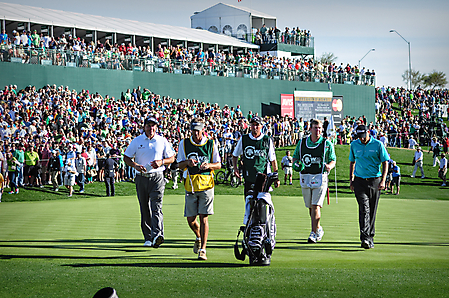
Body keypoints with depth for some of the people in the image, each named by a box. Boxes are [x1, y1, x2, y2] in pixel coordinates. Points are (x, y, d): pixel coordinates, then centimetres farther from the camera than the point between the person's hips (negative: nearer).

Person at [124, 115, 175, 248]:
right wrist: (135, 165, -10)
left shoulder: (162, 141, 5)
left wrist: (161, 162, -11)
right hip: (141, 177, 2)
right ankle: (148, 238, 15)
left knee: (156, 207, -17)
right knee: (145, 210, 6)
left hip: (157, 177, -2)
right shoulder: (137, 141, 6)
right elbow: (126, 157, 9)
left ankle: (157, 235, -30)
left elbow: (172, 158, 9)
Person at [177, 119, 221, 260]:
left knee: (203, 217, -9)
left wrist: (209, 165, -14)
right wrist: (187, 162, -15)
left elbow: (218, 165, 8)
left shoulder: (211, 144, 3)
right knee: (190, 219, 3)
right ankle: (199, 238, 35)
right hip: (190, 185, 2)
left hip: (206, 185, -2)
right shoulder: (184, 144, 6)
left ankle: (202, 250, -8)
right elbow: (180, 165, 8)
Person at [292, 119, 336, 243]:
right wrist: (296, 164, -6)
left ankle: (314, 233, -11)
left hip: (320, 177, -3)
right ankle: (318, 228, 31)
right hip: (305, 176, 4)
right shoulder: (302, 143, 8)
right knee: (310, 207, 11)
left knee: (316, 206, -13)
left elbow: (333, 160, 6)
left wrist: (329, 166, -16)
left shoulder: (327, 143, 1)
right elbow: (295, 157, 16)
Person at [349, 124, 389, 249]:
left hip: (374, 181, 0)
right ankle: (365, 238, -24)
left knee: (372, 211, 5)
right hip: (359, 181, 1)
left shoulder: (378, 145, -3)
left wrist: (383, 180, -11)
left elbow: (385, 163, -1)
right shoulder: (354, 145, 5)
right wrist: (351, 180, 13)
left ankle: (370, 237, 18)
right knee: (364, 207, -15)